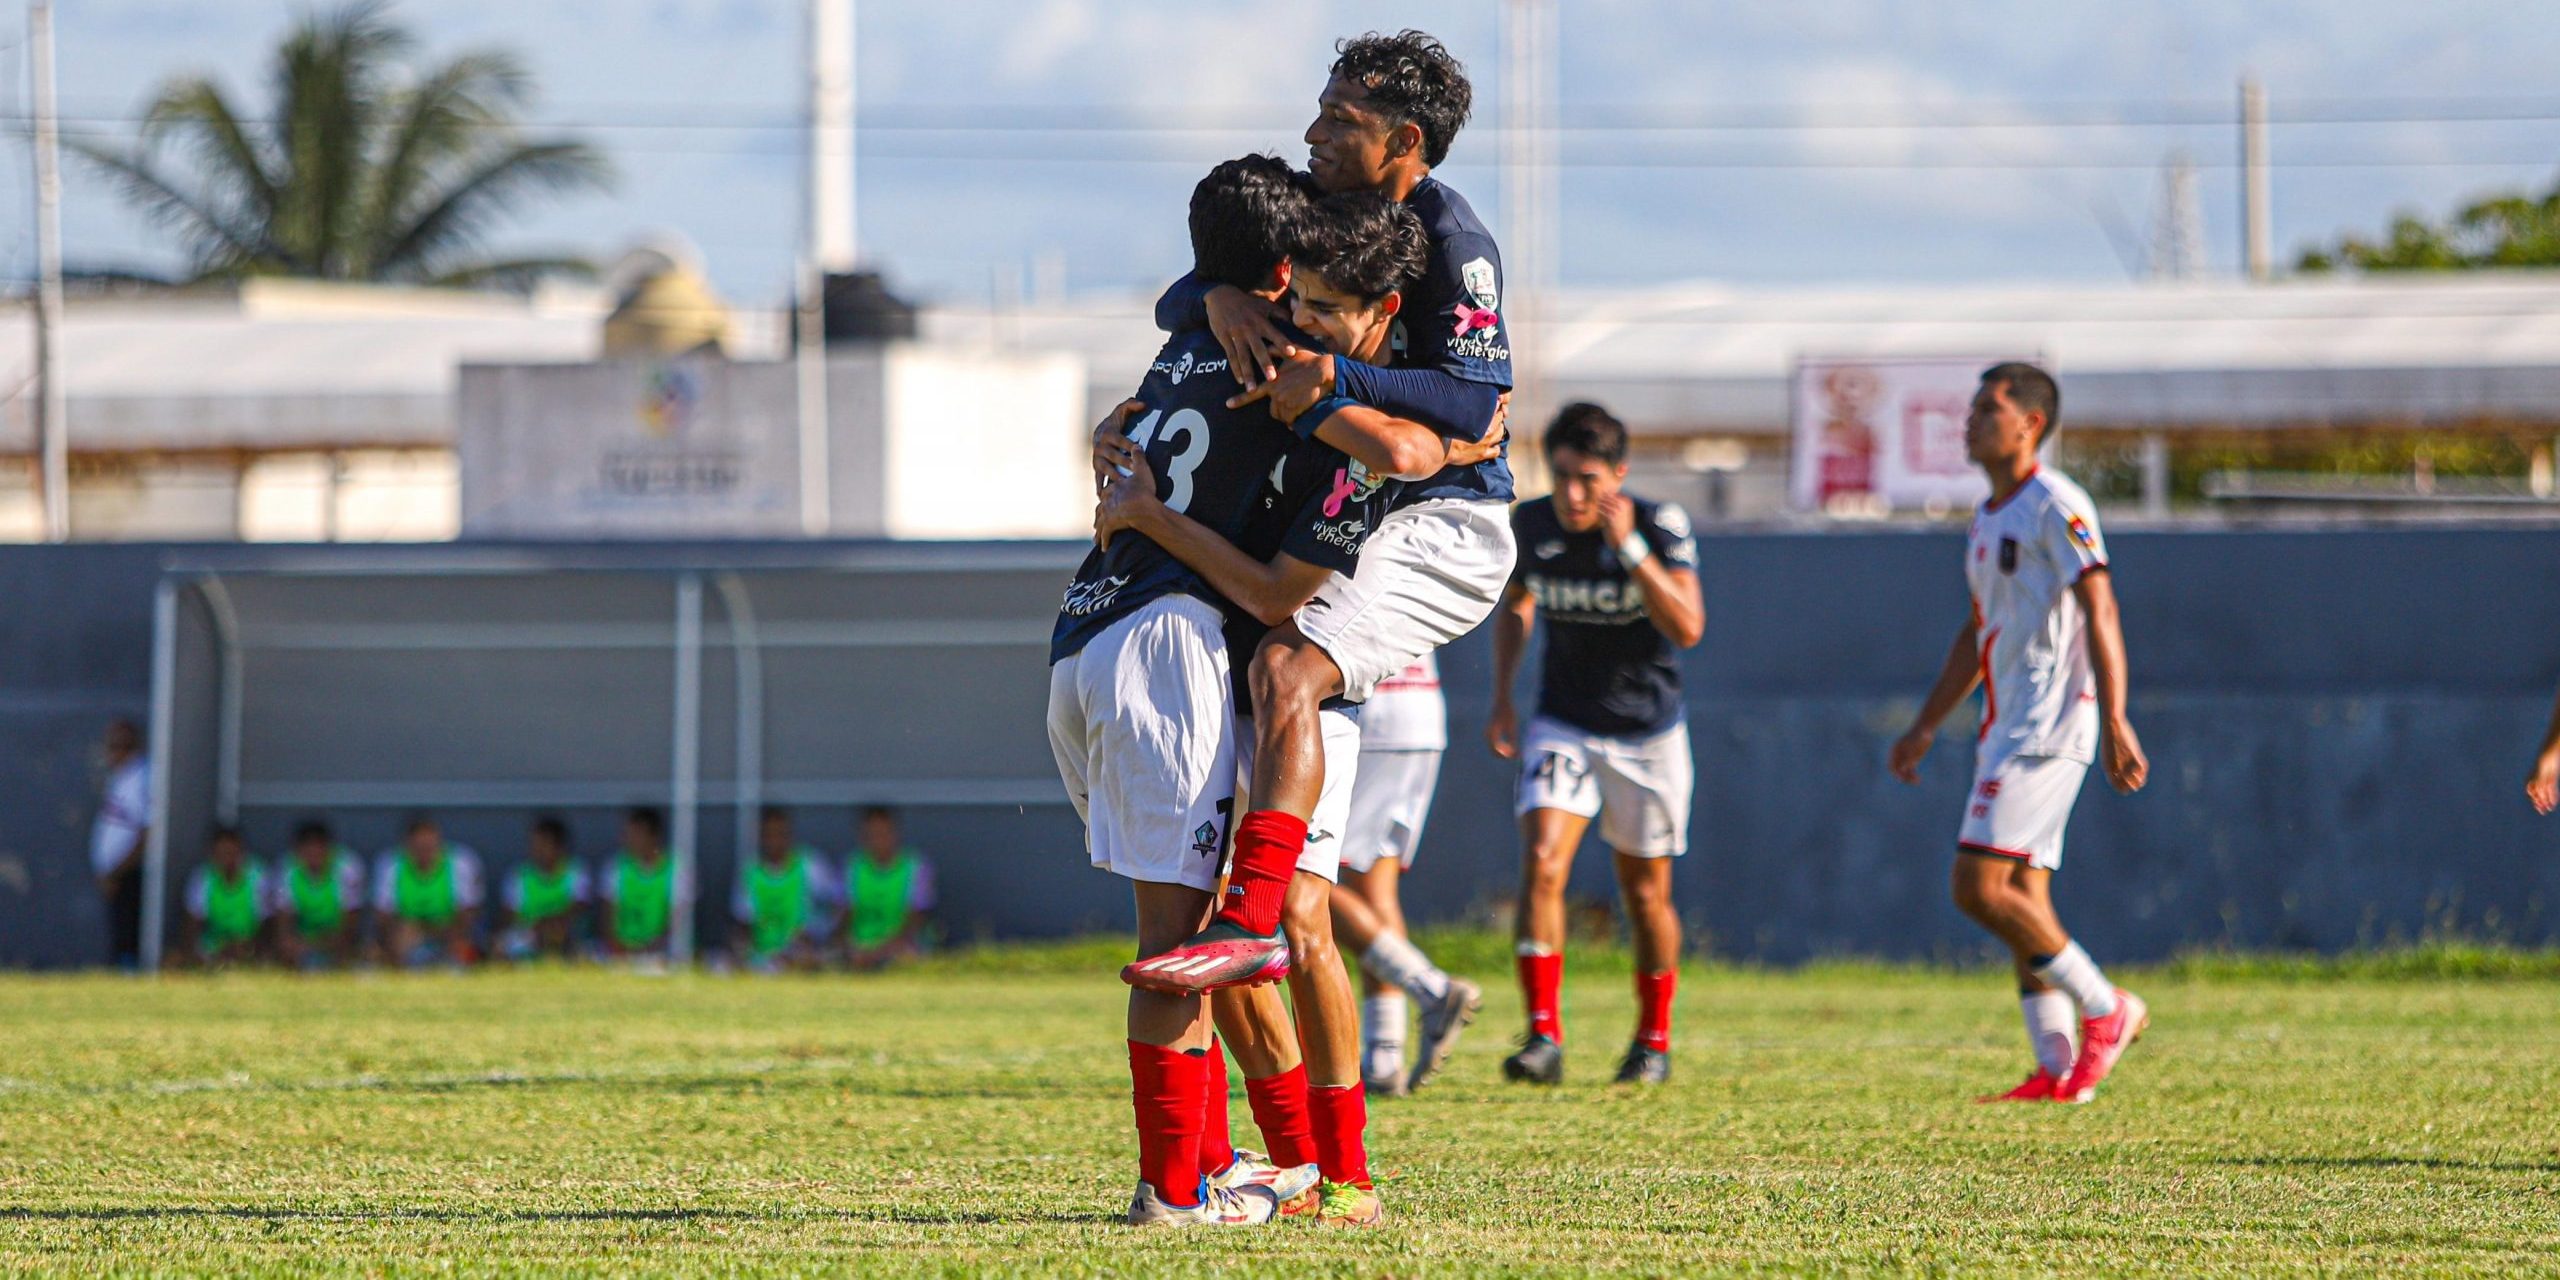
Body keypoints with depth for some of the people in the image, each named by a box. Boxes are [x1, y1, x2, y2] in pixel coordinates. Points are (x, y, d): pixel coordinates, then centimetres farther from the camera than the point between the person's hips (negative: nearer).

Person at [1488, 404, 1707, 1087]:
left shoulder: (1662, 525, -17)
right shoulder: (1531, 525, -7)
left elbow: (1687, 629, -28)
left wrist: (1628, 546, -35)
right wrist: (1502, 697, 8)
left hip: (1647, 734, -2)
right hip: (1562, 726, 2)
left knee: (1645, 892, 7)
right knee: (1541, 864, -19)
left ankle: (1654, 1039, 28)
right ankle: (1544, 1036, -21)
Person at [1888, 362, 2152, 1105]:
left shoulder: (2054, 506, -10)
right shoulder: (1989, 520, 19)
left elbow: (2100, 612, -17)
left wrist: (2115, 723, -25)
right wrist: (1925, 728, 25)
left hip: (2048, 729, -10)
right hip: (2006, 730, 10)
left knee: (1980, 888, -15)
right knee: (2023, 897, 5)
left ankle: (2106, 1009, -5)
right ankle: (2056, 1068, 3)